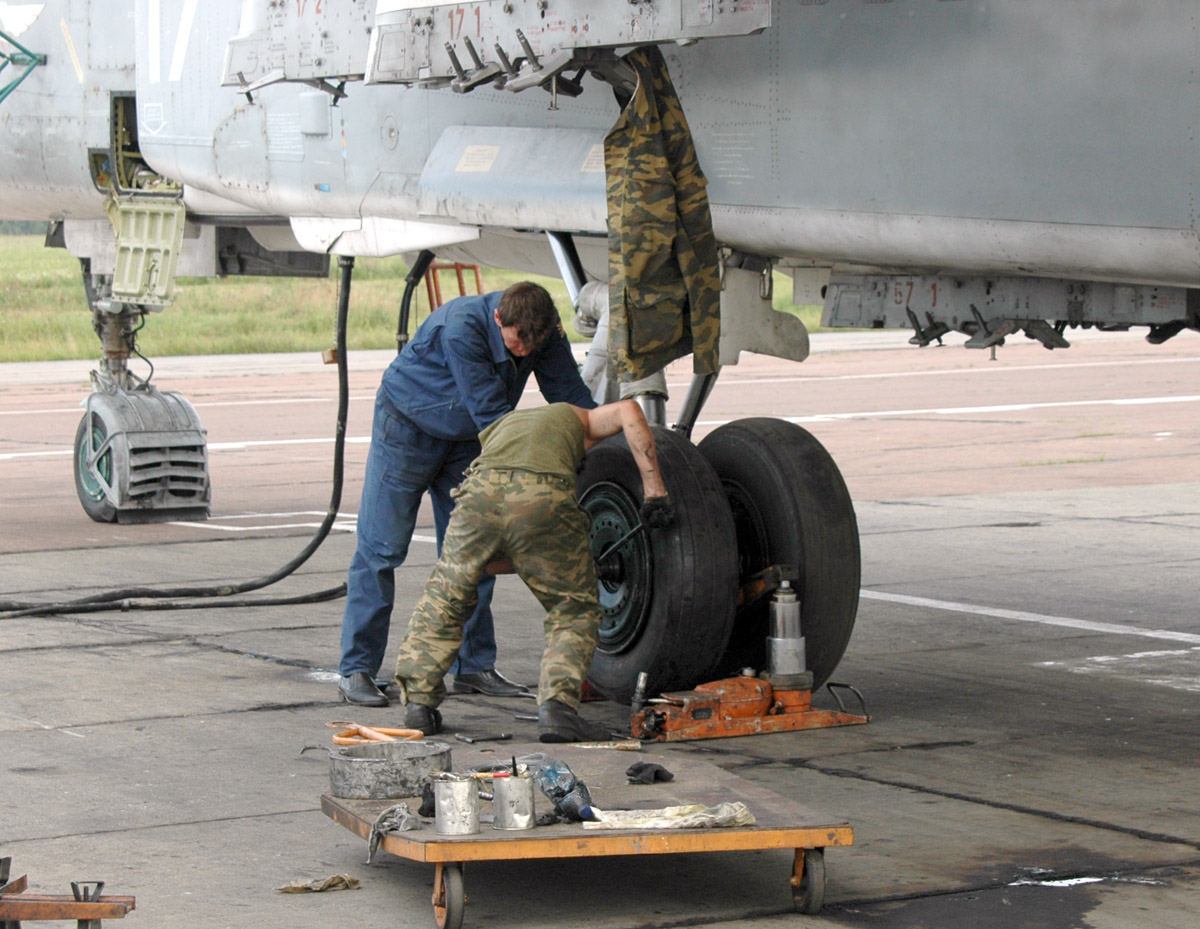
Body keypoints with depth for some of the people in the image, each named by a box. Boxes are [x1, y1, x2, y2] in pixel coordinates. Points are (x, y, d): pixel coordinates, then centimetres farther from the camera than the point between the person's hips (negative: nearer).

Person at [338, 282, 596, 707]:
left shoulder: (545, 334, -16)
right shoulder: (461, 327, -35)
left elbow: (570, 395, -6)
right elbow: (491, 414, -34)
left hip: (467, 438, 6)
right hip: (408, 426, -6)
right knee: (381, 548, -7)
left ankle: (473, 666, 9)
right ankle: (356, 670, -5)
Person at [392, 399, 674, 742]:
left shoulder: (495, 429, 43)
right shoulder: (574, 418, 38)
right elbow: (627, 411, 13)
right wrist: (654, 492, 13)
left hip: (479, 495, 2)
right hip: (544, 501, -2)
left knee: (442, 602, 26)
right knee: (575, 612, 16)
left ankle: (418, 701, 20)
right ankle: (557, 706, -2)